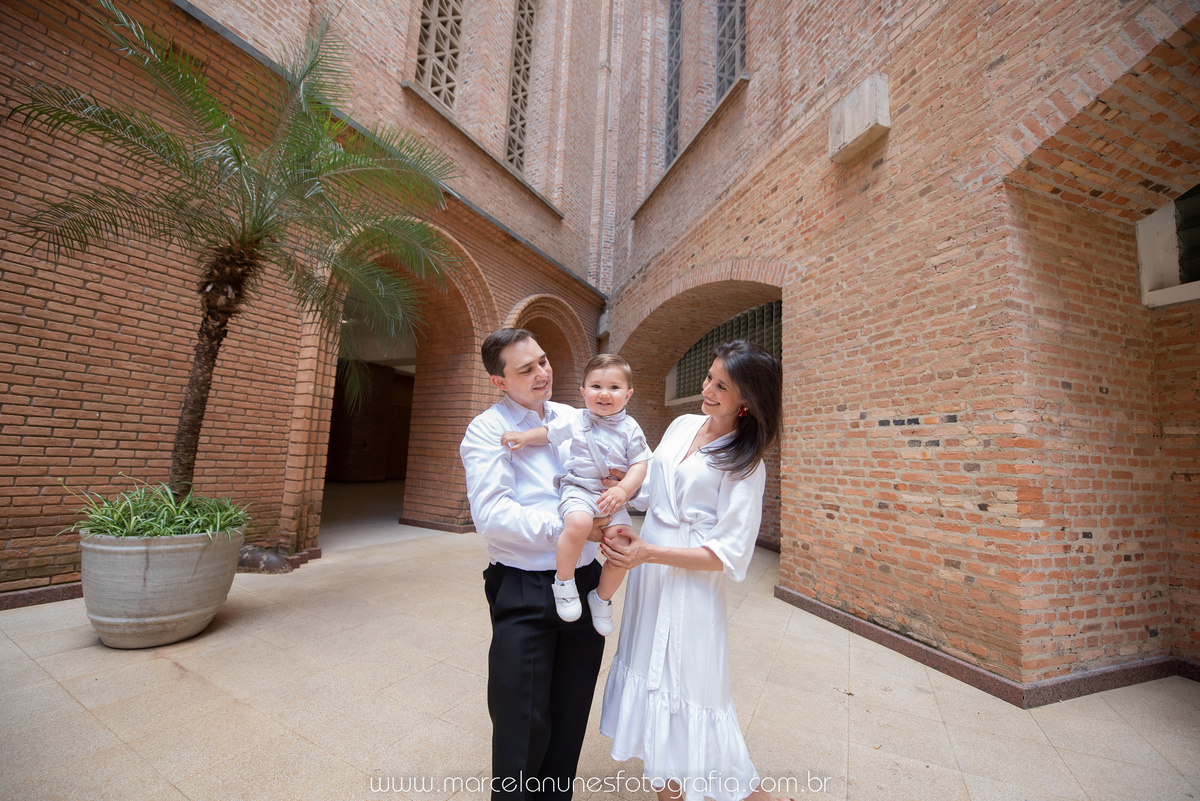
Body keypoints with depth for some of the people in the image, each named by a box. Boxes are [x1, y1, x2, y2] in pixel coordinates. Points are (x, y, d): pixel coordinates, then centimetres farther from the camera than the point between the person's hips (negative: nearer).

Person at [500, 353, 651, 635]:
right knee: (578, 523, -34)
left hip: (613, 497, 2)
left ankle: (602, 598, 14)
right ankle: (563, 582, -8)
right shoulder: (575, 420, 5)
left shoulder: (630, 428, 3)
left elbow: (639, 464, -1)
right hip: (578, 489, -2)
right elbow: (547, 432, 18)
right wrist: (523, 436, 2)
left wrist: (622, 489, -16)